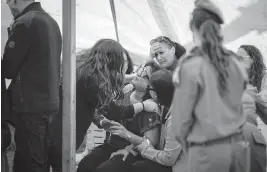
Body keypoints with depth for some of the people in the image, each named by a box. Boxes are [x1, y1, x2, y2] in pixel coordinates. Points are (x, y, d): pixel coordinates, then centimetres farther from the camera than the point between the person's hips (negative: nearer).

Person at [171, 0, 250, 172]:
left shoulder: (191, 66, -10)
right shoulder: (235, 63, 4)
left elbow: (181, 118, -6)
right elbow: (234, 105, 12)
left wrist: (188, 146, 9)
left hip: (207, 150, -5)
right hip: (239, 145, 5)